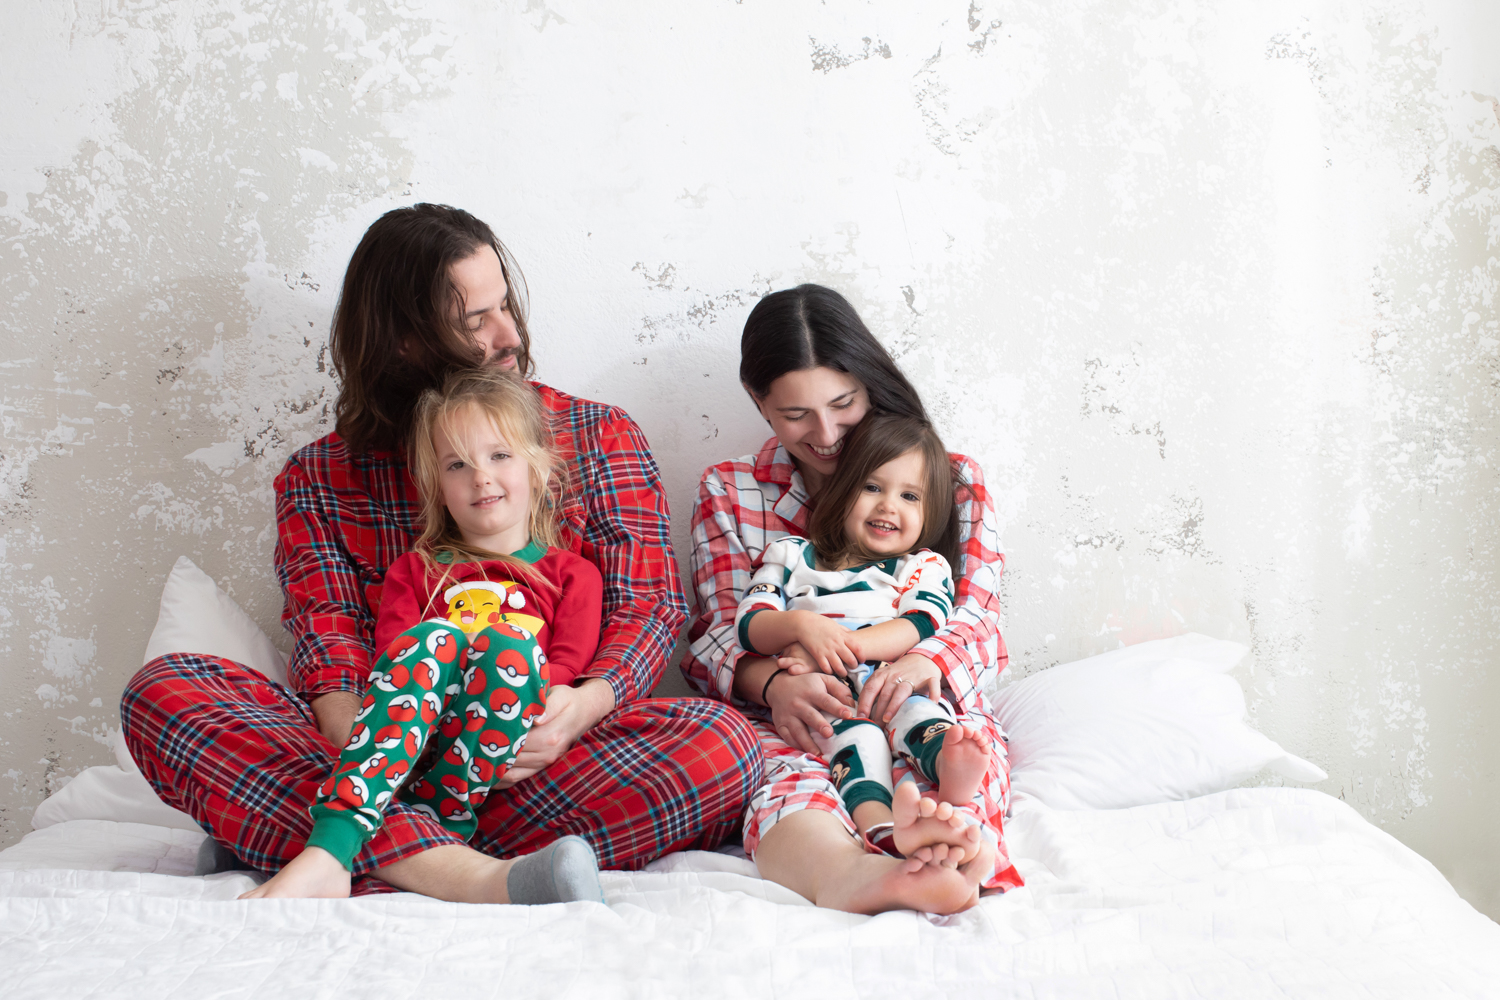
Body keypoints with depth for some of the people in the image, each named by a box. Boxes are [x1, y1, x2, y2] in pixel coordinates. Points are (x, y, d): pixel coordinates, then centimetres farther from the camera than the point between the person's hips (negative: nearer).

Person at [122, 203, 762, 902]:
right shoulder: (320, 477, 14)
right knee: (162, 691, -23)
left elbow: (647, 603, 4)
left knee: (722, 742, -30)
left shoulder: (600, 437, 12)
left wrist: (588, 701, -19)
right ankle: (473, 877, -40)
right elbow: (328, 631, -1)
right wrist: (348, 728, -25)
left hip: (543, 760, 0)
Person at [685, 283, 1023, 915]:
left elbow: (977, 614, 4)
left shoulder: (953, 482, 15)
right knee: (783, 767, -39)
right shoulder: (728, 493, 16)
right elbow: (716, 634, 6)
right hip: (785, 716, 0)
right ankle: (847, 872, -72)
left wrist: (922, 664, -23)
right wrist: (777, 683, -21)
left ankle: (939, 842, -72)